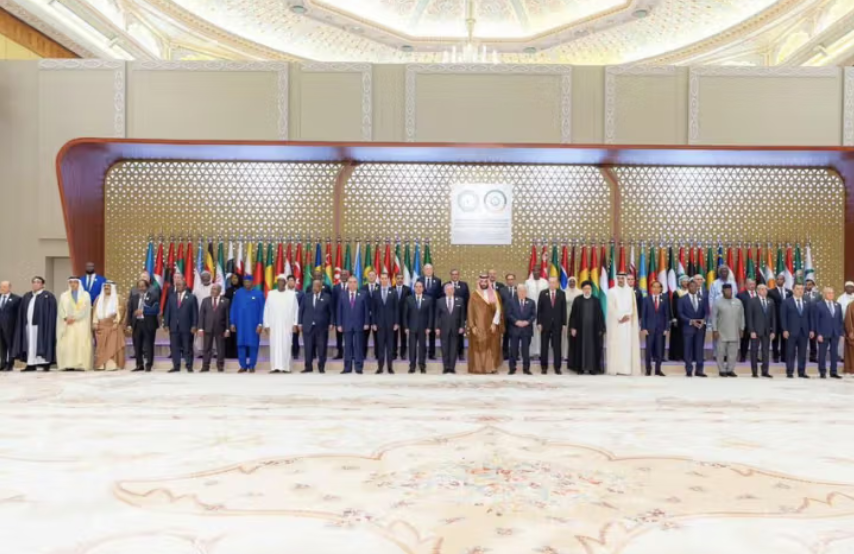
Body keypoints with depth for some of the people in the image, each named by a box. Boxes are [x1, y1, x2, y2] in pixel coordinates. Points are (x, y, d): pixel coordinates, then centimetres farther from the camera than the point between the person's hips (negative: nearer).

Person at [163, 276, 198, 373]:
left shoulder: (191, 297, 2)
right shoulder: (171, 297, 11)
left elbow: (195, 312, -2)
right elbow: (167, 311, 9)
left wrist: (194, 325, -9)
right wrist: (166, 324, 1)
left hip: (187, 327, -3)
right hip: (174, 327, 3)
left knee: (187, 348, 2)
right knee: (174, 347, 5)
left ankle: (189, 366, 7)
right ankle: (176, 366, 12)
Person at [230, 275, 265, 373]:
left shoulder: (259, 294, -2)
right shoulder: (238, 293, 5)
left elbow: (262, 310, -2)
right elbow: (233, 309, 8)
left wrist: (260, 324, -8)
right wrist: (233, 323, 3)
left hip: (253, 324, -2)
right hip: (241, 323, 2)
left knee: (253, 344, 2)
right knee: (241, 344, 4)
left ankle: (252, 366, 12)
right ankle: (243, 366, 12)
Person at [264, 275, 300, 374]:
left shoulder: (292, 294, 3)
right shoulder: (271, 294, 5)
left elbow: (296, 309, 4)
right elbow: (266, 310, 6)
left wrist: (295, 323, -3)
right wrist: (266, 324, 0)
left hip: (287, 325, -1)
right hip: (273, 325, 1)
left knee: (286, 346, -1)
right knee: (274, 346, -1)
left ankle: (285, 367, 2)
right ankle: (275, 367, 0)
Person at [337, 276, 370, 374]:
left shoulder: (363, 295, 4)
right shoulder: (342, 296, 7)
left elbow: (366, 310, 2)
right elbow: (339, 311, 6)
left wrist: (366, 323, -5)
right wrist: (339, 324, 0)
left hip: (359, 325, -1)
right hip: (347, 325, 1)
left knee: (358, 346, 0)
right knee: (347, 346, 4)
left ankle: (358, 367, 3)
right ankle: (347, 367, 9)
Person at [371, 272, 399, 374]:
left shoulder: (393, 293, 4)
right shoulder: (375, 293, 6)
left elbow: (396, 309, 2)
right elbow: (373, 309, 4)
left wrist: (396, 323, -4)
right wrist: (373, 323, -2)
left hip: (390, 323, 0)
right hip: (379, 323, 0)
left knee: (390, 345, 3)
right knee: (380, 345, 1)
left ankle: (390, 367, 7)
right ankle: (380, 366, 5)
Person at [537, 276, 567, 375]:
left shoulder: (561, 294, 6)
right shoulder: (543, 293, 4)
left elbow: (564, 310, 4)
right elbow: (539, 309, 2)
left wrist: (564, 324, -1)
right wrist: (539, 323, -5)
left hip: (557, 324, 0)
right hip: (545, 323, 0)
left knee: (557, 346, 2)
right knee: (544, 346, 4)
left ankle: (557, 367, 7)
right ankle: (544, 367, 11)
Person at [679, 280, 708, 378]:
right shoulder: (683, 299, 1)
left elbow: (706, 312, 8)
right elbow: (681, 314, -4)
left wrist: (703, 321, -10)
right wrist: (691, 321, -14)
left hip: (700, 327, 2)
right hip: (688, 327, -2)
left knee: (700, 349, 3)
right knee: (688, 350, -1)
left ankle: (699, 370, 8)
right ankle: (689, 370, 5)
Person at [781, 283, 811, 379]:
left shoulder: (806, 302, 12)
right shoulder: (787, 302, 1)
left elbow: (809, 317, 12)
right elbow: (783, 317, -2)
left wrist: (811, 330, 5)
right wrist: (785, 330, -10)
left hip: (804, 331, 3)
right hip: (791, 331, -3)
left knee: (802, 353, 5)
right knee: (790, 353, 0)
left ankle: (802, 372, 11)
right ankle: (789, 372, 4)